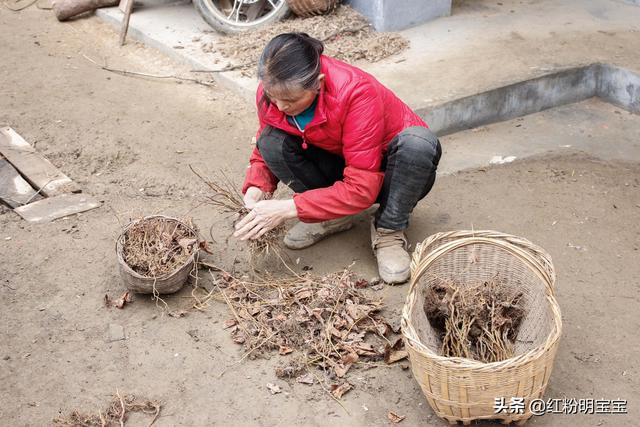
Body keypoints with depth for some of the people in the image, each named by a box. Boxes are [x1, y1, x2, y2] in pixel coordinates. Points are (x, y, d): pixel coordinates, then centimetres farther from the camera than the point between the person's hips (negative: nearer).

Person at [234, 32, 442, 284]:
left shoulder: (357, 93, -35)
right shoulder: (272, 91, -19)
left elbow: (362, 189, -35)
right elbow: (264, 152, 0)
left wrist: (288, 209, -37)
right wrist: (256, 190, -23)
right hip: (340, 166, 4)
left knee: (418, 142, -38)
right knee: (272, 142, -21)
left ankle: (388, 231, -14)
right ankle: (333, 216, -2)